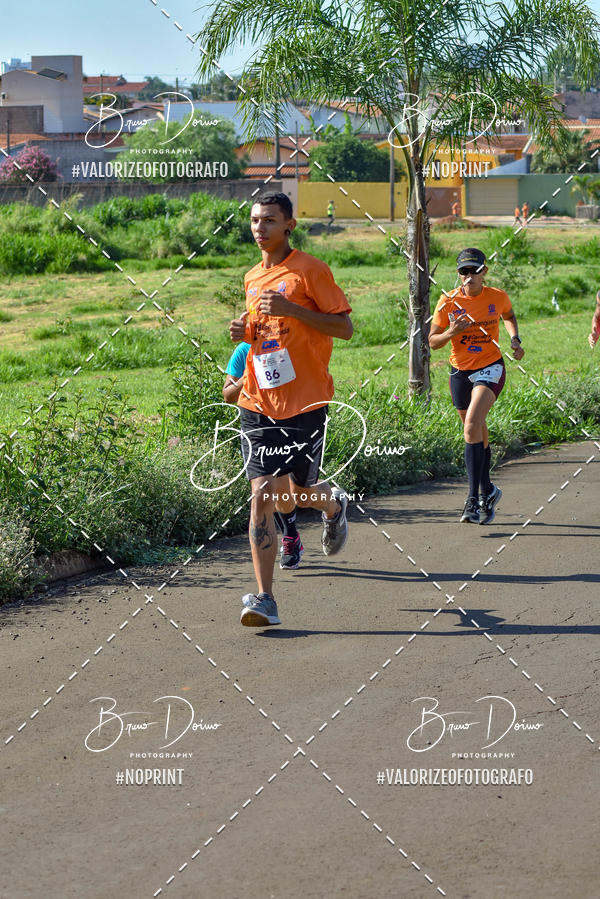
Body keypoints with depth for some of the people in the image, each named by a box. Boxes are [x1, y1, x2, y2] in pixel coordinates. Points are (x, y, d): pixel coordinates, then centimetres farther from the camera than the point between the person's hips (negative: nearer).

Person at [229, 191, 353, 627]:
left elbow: (345, 327, -8)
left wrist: (291, 309, -19)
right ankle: (264, 599, -9)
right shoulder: (253, 279, 14)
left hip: (305, 401, -4)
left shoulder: (310, 270, -6)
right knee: (263, 493, -7)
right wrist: (245, 332, 4)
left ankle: (335, 504, 46)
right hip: (259, 403, 4)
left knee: (303, 490, 6)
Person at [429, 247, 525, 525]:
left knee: (472, 426, -23)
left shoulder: (498, 297, -5)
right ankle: (488, 491, 34)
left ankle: (474, 498, -23)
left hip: (490, 368, -3)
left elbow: (509, 316, 20)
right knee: (477, 436, 13)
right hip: (460, 372, 3)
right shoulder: (449, 302, -6)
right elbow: (433, 341, -3)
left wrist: (515, 340, 3)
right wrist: (451, 333, -23)